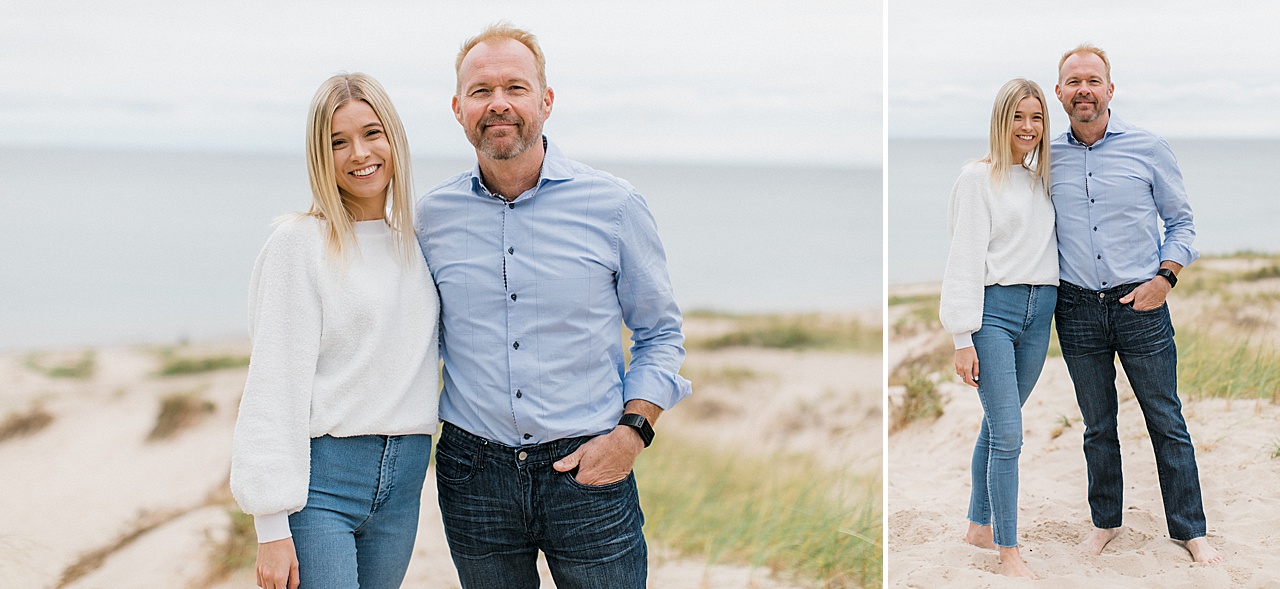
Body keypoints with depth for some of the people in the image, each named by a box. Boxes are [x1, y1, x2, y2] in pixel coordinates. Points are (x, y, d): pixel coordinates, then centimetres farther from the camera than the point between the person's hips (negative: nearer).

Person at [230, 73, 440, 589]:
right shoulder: (300, 244, -6)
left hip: (402, 484, 5)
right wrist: (272, 525, -14)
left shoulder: (416, 246, 11)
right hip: (320, 480, -5)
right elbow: (274, 387, -10)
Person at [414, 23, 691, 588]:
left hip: (587, 469, -2)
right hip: (474, 470, 2)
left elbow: (660, 334, 5)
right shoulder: (433, 214, 3)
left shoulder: (613, 206, -3)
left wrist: (631, 431, -8)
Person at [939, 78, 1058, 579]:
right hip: (993, 309, -6)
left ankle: (980, 525, 27)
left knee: (997, 425, 14)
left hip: (1038, 312, 6)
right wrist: (963, 339, -12)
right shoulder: (979, 178, -3)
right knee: (1007, 434, -9)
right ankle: (1008, 551, -1)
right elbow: (965, 259, -8)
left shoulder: (1043, 178, 16)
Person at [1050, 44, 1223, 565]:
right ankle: (1105, 521, 28)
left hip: (1141, 304, -1)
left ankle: (1190, 529, 15)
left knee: (1167, 422, 4)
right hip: (1077, 309, 2)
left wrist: (1164, 278, -8)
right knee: (1097, 425, 13)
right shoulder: (1047, 158, 3)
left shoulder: (1148, 148, -2)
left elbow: (1180, 220, 5)